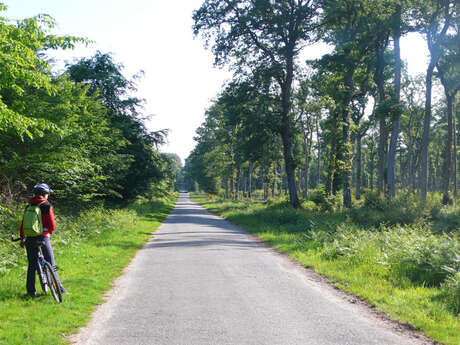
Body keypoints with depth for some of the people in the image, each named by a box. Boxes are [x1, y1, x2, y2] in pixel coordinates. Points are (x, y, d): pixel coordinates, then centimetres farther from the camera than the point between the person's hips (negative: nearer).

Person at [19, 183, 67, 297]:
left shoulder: (28, 207, 8)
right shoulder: (47, 206, -6)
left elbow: (23, 223, 11)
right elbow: (52, 225, -7)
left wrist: (22, 238, 19)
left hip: (30, 238, 5)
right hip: (43, 238, -4)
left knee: (32, 265, 9)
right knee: (51, 264, 4)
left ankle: (31, 290, 9)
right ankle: (58, 286, 6)